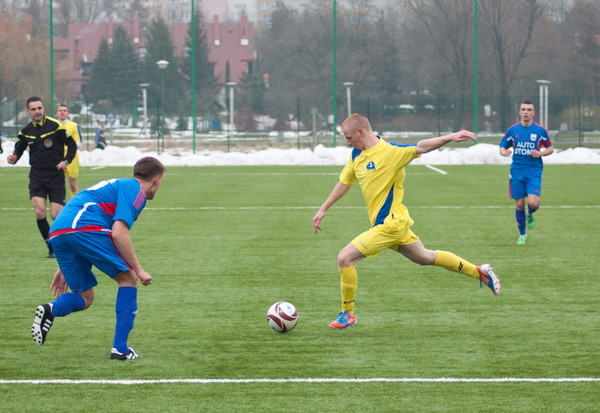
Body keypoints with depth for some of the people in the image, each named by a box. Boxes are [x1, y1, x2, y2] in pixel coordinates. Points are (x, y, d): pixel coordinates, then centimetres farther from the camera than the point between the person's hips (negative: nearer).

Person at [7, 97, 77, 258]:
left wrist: (66, 161, -15)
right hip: (37, 176, 3)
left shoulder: (55, 126, -7)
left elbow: (72, 145, -1)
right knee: (40, 212, -13)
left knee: (56, 215, -7)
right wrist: (13, 158, -12)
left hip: (56, 175, -3)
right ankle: (52, 248, 0)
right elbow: (18, 151, 10)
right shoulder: (25, 131, 4)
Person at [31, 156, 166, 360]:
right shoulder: (136, 190, 6)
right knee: (128, 279, 8)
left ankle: (51, 309, -14)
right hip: (86, 228, -8)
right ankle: (120, 348, 2)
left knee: (85, 298, 17)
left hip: (56, 233, 8)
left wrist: (64, 269, 36)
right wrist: (138, 269, -1)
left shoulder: (114, 185, 34)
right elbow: (119, 233, -9)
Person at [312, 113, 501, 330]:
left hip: (389, 224, -9)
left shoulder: (389, 152, -19)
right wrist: (322, 210, 20)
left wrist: (448, 138, -44)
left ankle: (348, 314, 2)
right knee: (425, 257, 21)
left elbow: (420, 147, -28)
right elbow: (344, 182, 18)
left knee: (345, 258, -12)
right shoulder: (356, 155, 6)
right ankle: (480, 272, 31)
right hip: (394, 223, 9)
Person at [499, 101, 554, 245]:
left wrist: (540, 153, -9)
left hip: (534, 172, -1)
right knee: (519, 204, 2)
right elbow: (502, 147, 13)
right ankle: (522, 234, 21)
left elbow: (550, 148, 11)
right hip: (517, 172, 1)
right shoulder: (512, 130, 5)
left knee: (533, 203, -17)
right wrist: (504, 152, -11)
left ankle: (530, 215, 20)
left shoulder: (540, 130, 1)